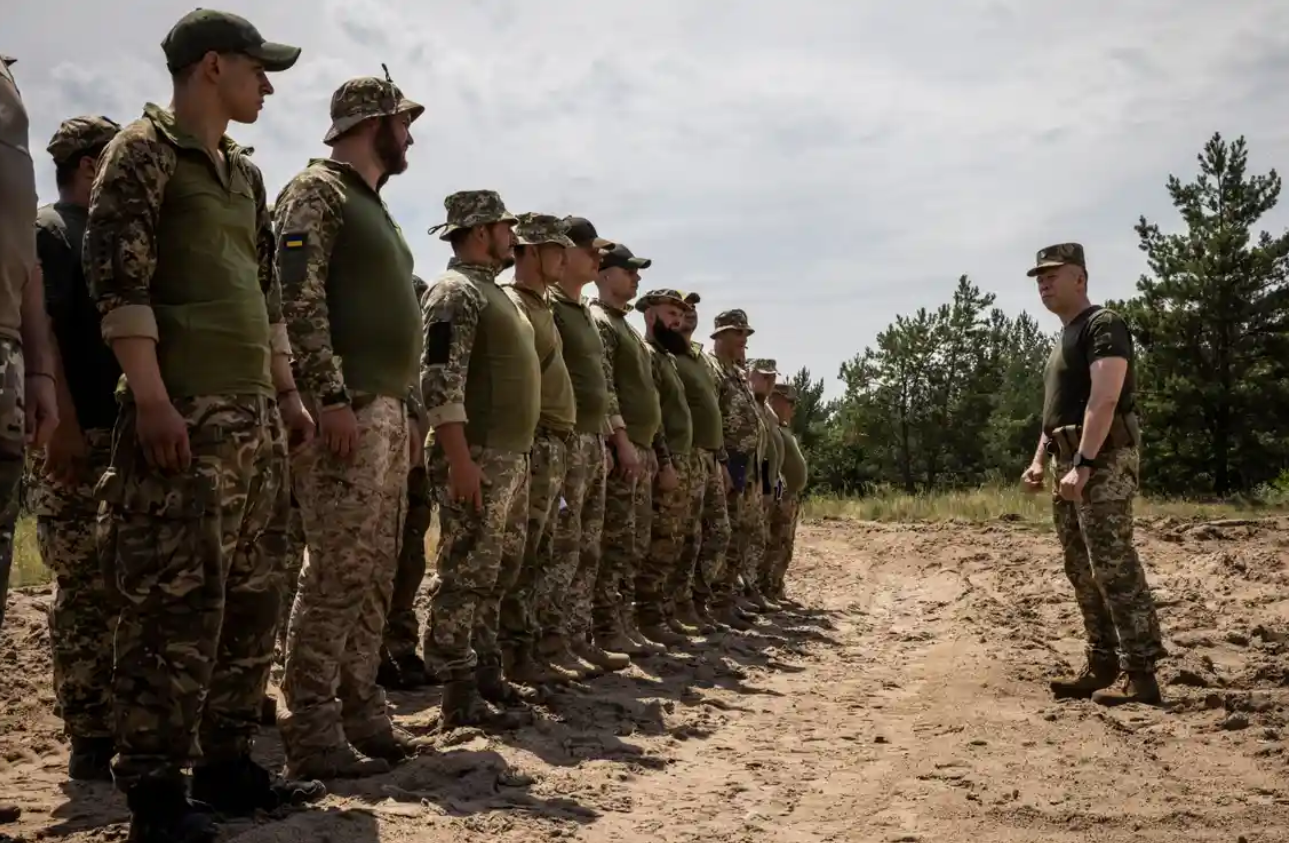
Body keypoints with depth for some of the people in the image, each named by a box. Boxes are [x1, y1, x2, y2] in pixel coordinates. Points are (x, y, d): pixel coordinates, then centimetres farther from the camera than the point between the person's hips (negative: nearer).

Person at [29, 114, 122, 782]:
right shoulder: (47, 233, -5)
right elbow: (38, 333, -15)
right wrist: (64, 427, -23)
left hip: (123, 439, 9)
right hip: (75, 444, -9)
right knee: (86, 594, -7)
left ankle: (120, 726, 17)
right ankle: (90, 743, -2)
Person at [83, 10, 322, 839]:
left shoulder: (245, 173, 21)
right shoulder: (145, 149, -2)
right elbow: (119, 277, -12)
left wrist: (288, 393, 19)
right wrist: (151, 396, -19)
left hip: (254, 413, 8)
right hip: (185, 412, -8)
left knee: (251, 596, 10)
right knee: (177, 600, -8)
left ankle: (228, 763, 19)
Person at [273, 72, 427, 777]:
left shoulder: (374, 206, 24)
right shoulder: (318, 191, -5)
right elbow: (298, 301, -17)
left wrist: (408, 413, 20)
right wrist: (332, 398, -23)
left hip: (387, 409, 10)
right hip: (346, 407, -10)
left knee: (375, 573, 10)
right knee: (337, 571, -10)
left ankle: (361, 713, 17)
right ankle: (311, 733, -6)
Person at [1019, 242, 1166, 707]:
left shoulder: (1103, 325, -10)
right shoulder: (1063, 338, 21)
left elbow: (1105, 400, -21)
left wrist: (1082, 466, -28)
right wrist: (1040, 461, 16)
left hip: (1102, 461, -10)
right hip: (1070, 465, 10)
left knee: (1115, 568, -12)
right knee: (1083, 572, 11)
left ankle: (1141, 675, -11)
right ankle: (1102, 668, 18)